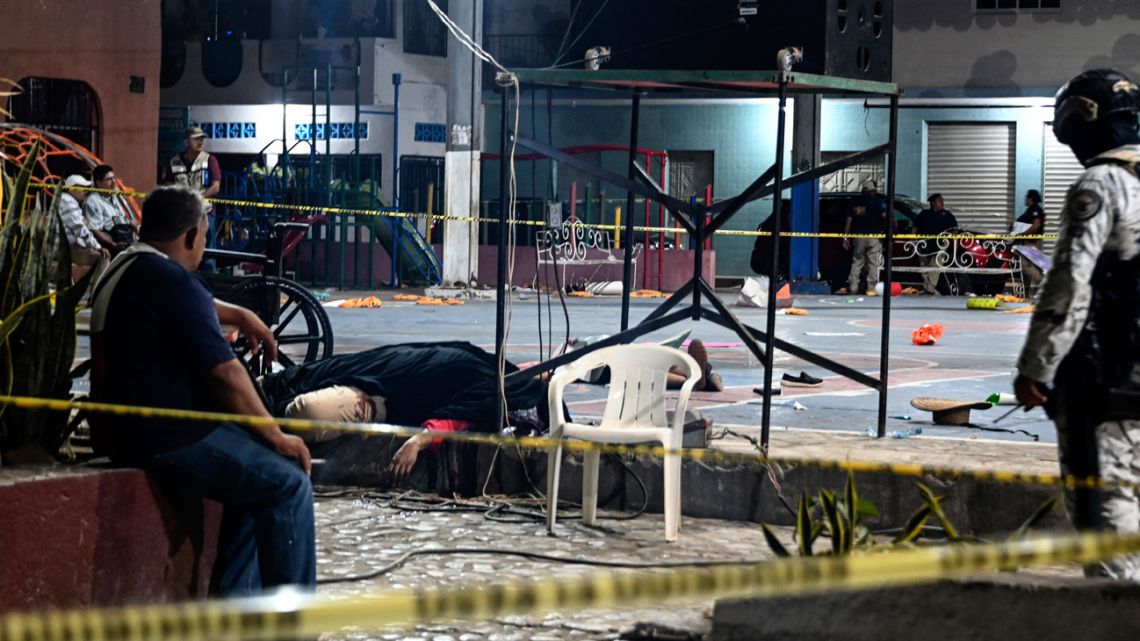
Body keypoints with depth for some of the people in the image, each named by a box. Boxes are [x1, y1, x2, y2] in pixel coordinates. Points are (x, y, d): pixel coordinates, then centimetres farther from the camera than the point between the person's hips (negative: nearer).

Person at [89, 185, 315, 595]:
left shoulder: (123, 269, 14)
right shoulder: (170, 280, -18)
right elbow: (224, 372, -21)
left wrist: (239, 315, 28)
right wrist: (277, 437, -14)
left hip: (124, 430, 11)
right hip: (169, 437, -11)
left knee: (256, 476, 22)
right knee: (289, 483, -9)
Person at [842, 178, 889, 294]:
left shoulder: (856, 202, 11)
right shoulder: (877, 200, -4)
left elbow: (849, 220, 9)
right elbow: (884, 215, -17)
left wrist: (846, 237, 11)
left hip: (858, 236, 4)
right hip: (873, 236, -4)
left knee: (856, 262, 10)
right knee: (874, 263, 0)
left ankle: (853, 287, 4)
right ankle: (871, 287, -6)